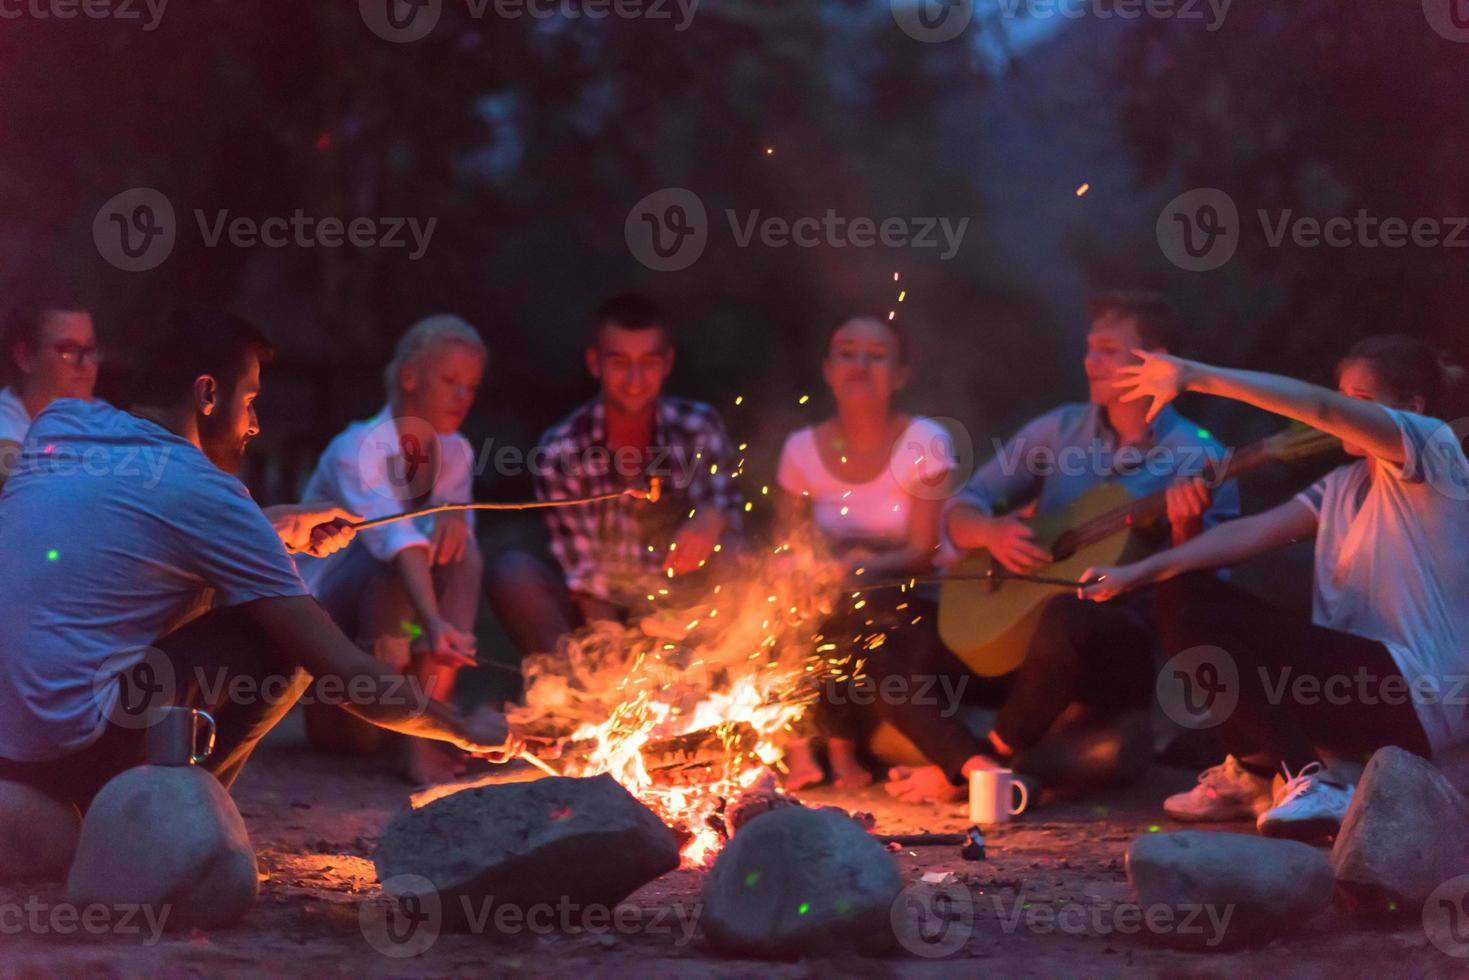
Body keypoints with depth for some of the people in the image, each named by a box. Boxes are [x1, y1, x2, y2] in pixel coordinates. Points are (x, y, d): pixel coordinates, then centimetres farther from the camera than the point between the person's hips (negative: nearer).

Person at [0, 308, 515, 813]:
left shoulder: (58, 423, 11)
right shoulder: (205, 493, -8)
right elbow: (347, 674, -5)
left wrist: (276, 527, 30)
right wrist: (467, 730, 10)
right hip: (71, 752, -8)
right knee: (282, 641, 2)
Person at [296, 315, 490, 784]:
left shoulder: (455, 453, 2)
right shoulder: (358, 449, -22)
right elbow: (393, 537, -40)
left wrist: (455, 515, -30)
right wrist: (434, 622, -56)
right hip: (320, 603, -6)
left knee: (464, 555, -22)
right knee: (404, 557, -33)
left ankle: (426, 736, -24)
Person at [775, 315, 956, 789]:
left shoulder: (923, 443, -6)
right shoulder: (802, 449, 3)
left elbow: (922, 553, -12)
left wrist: (854, 567, -29)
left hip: (907, 605, -2)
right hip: (835, 608, 2)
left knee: (854, 613, -33)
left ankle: (841, 749, -13)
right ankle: (798, 746, -15)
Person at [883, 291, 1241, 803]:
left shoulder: (1200, 459, -3)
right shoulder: (1060, 429, 11)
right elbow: (959, 511, 13)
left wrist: (1187, 530, -27)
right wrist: (990, 532, -10)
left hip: (1128, 646, -5)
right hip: (1021, 624, 5)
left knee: (1068, 618, -39)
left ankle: (966, 768, -19)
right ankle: (980, 769, -27)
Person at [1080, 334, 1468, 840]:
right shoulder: (1346, 485, 17)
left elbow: (1321, 407, -24)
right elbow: (1253, 531, 6)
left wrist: (1195, 376, -30)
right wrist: (1139, 572, -5)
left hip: (1417, 698, -9)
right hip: (1355, 680, 9)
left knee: (1201, 623, -20)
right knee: (1181, 594, 7)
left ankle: (1310, 783, -16)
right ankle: (1254, 775, 7)